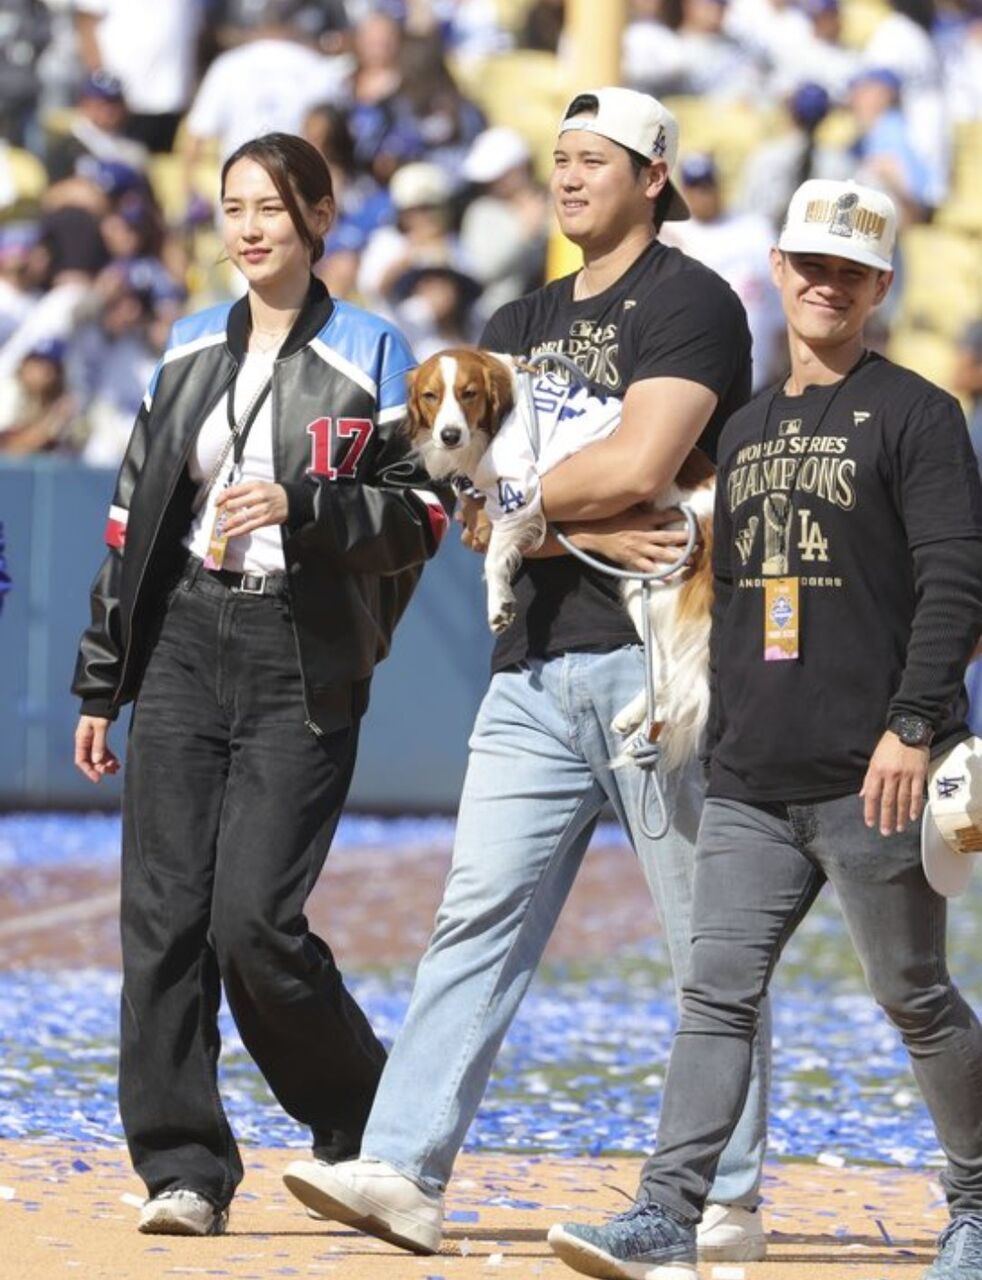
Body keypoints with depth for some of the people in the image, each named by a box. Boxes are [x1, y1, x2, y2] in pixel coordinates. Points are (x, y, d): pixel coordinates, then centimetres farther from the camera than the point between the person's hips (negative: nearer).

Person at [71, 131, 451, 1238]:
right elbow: (134, 517, 17)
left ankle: (368, 1123, 11)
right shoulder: (190, 352, 14)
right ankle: (182, 1168, 0)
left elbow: (420, 517, -2)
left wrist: (302, 505, -19)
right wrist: (99, 684, 15)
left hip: (302, 658, -4)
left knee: (253, 920, -12)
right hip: (183, 643, 4)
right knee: (164, 916, -4)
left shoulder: (368, 356, 1)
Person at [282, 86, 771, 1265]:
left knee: (709, 941, -1)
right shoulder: (521, 325, 20)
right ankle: (403, 1173, -5)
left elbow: (638, 468, -16)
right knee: (478, 916, -1)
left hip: (655, 653, -7)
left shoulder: (688, 303, -3)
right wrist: (584, 530, -8)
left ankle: (726, 1202, 3)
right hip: (535, 664, 7)